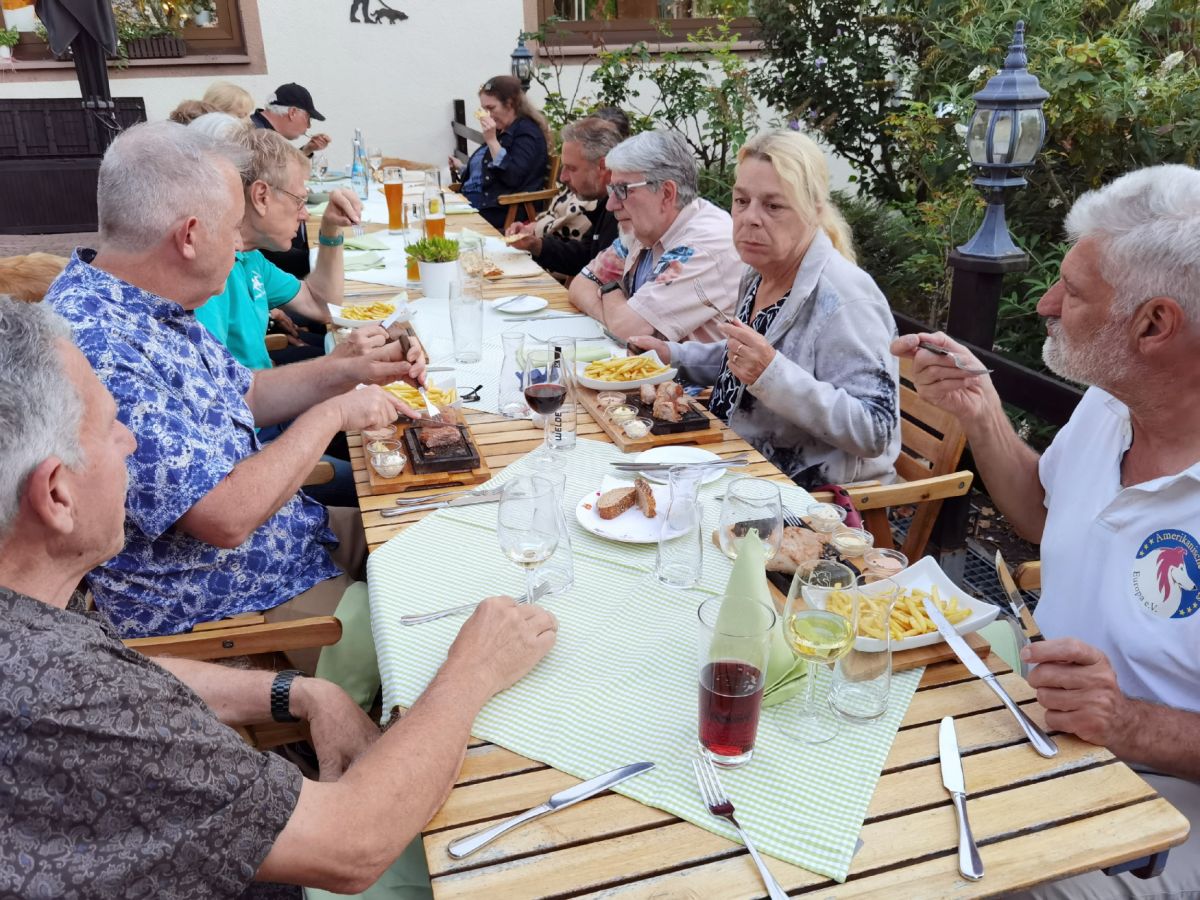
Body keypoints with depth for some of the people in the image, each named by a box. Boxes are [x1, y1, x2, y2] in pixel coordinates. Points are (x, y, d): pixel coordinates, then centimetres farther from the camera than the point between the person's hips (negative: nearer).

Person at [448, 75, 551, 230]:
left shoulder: (527, 132, -8)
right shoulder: (502, 131, 20)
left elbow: (513, 178, -21)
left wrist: (492, 141, -19)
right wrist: (460, 169, 16)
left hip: (501, 209, -9)